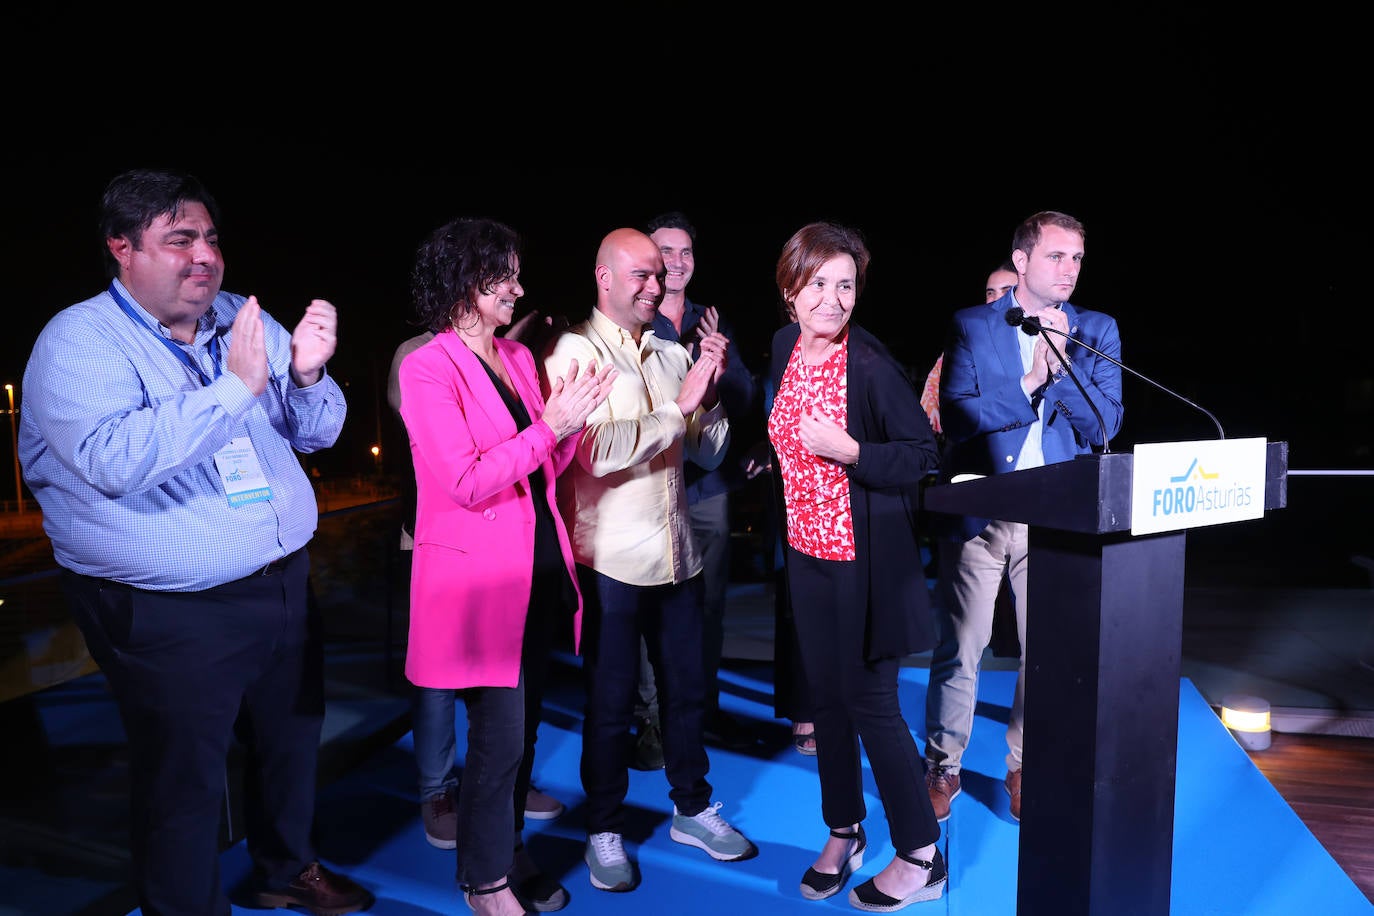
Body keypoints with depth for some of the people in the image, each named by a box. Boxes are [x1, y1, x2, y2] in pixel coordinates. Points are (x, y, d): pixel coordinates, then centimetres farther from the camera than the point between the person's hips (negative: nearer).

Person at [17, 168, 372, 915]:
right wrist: (235, 386, -29)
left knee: (291, 743, 23)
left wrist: (306, 374, -15)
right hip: (170, 618, -6)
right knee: (183, 785, 9)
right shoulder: (78, 342, -11)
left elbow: (316, 433, 6)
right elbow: (114, 460, -28)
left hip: (283, 586, 6)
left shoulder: (245, 321, 5)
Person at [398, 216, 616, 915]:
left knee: (524, 723, 16)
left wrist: (574, 418, -5)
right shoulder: (428, 369, -11)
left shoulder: (518, 357, 10)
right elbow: (466, 482, -18)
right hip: (480, 575, -7)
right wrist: (550, 424, -20)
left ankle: (508, 851, 35)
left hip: (539, 568, 7)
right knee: (499, 732, 1)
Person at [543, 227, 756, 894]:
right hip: (610, 559, -5)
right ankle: (604, 831, 27)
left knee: (685, 687, 16)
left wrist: (710, 394, -7)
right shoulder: (576, 350, -8)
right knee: (611, 700, 8)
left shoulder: (673, 356, 8)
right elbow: (596, 451, -21)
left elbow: (709, 454, 9)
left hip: (676, 553, 5)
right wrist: (678, 408, -17)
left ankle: (692, 809, 35)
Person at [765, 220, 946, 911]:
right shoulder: (783, 349, 4)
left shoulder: (871, 365, -17)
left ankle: (921, 857, 21)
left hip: (863, 557, -6)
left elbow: (922, 454, -16)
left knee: (869, 702, 2)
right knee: (825, 696, 16)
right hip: (806, 549, 7)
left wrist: (847, 450, -26)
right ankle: (844, 833, 35)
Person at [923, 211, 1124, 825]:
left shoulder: (1096, 332, 7)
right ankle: (943, 768, 24)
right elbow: (956, 417, -10)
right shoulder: (972, 326, 1)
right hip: (977, 516, -2)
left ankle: (1025, 768, 30)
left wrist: (1061, 363, -15)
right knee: (959, 649, 6)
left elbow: (1105, 424, -3)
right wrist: (1030, 382, -14)